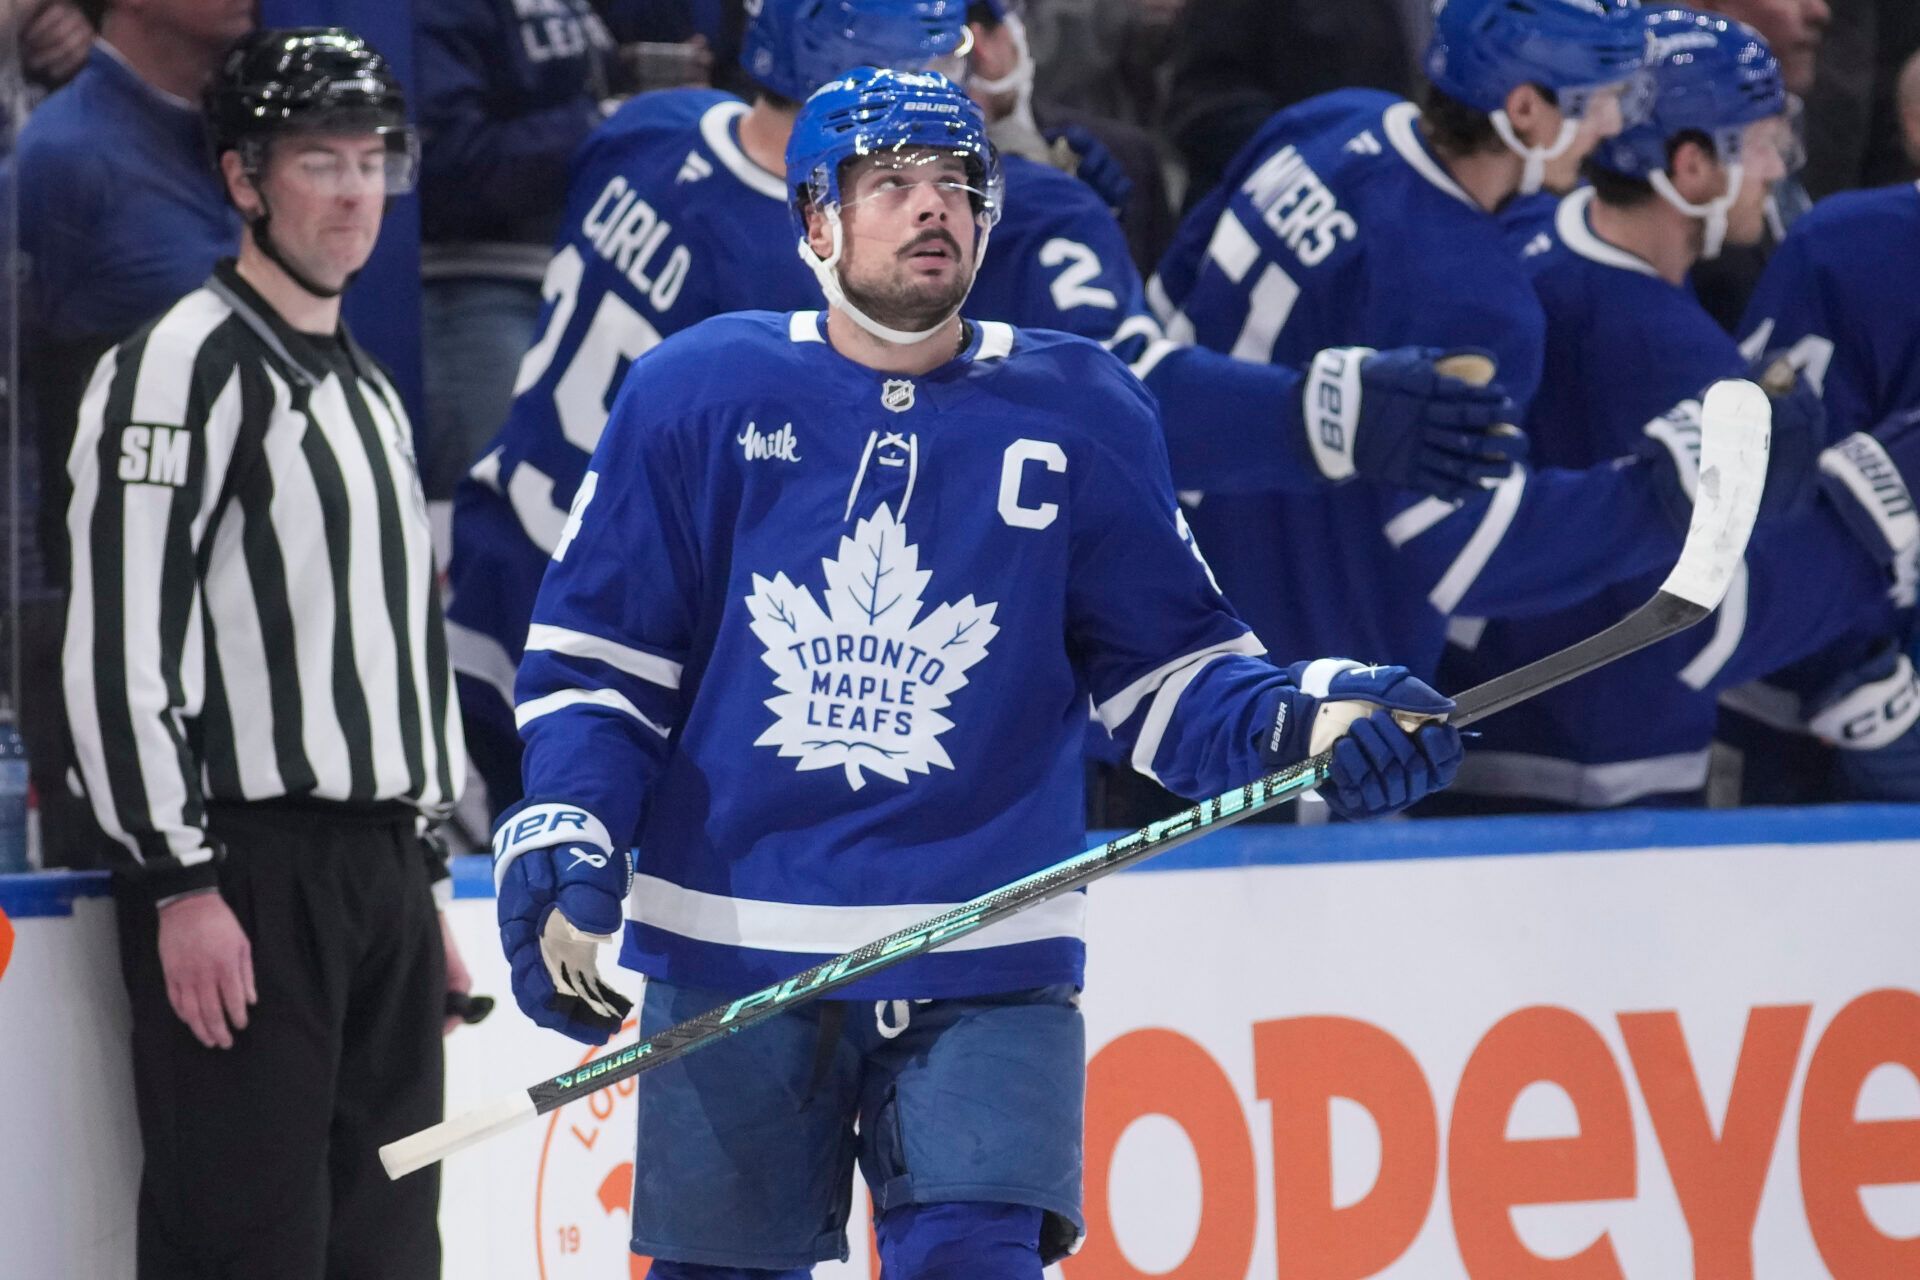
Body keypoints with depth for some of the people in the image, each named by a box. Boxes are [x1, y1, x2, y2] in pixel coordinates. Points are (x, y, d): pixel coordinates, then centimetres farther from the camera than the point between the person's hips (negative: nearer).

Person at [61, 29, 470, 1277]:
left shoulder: (370, 390, 20)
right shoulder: (184, 366, -9)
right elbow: (122, 645, -15)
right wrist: (180, 880, -20)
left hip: (381, 878, 9)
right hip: (248, 879, -9)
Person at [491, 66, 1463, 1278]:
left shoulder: (1083, 415, 3)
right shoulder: (697, 395, 1)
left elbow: (1165, 674, 5)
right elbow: (597, 655, 5)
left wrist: (1298, 721, -14)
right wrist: (561, 841, -8)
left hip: (982, 972, 0)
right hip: (732, 955, 1)